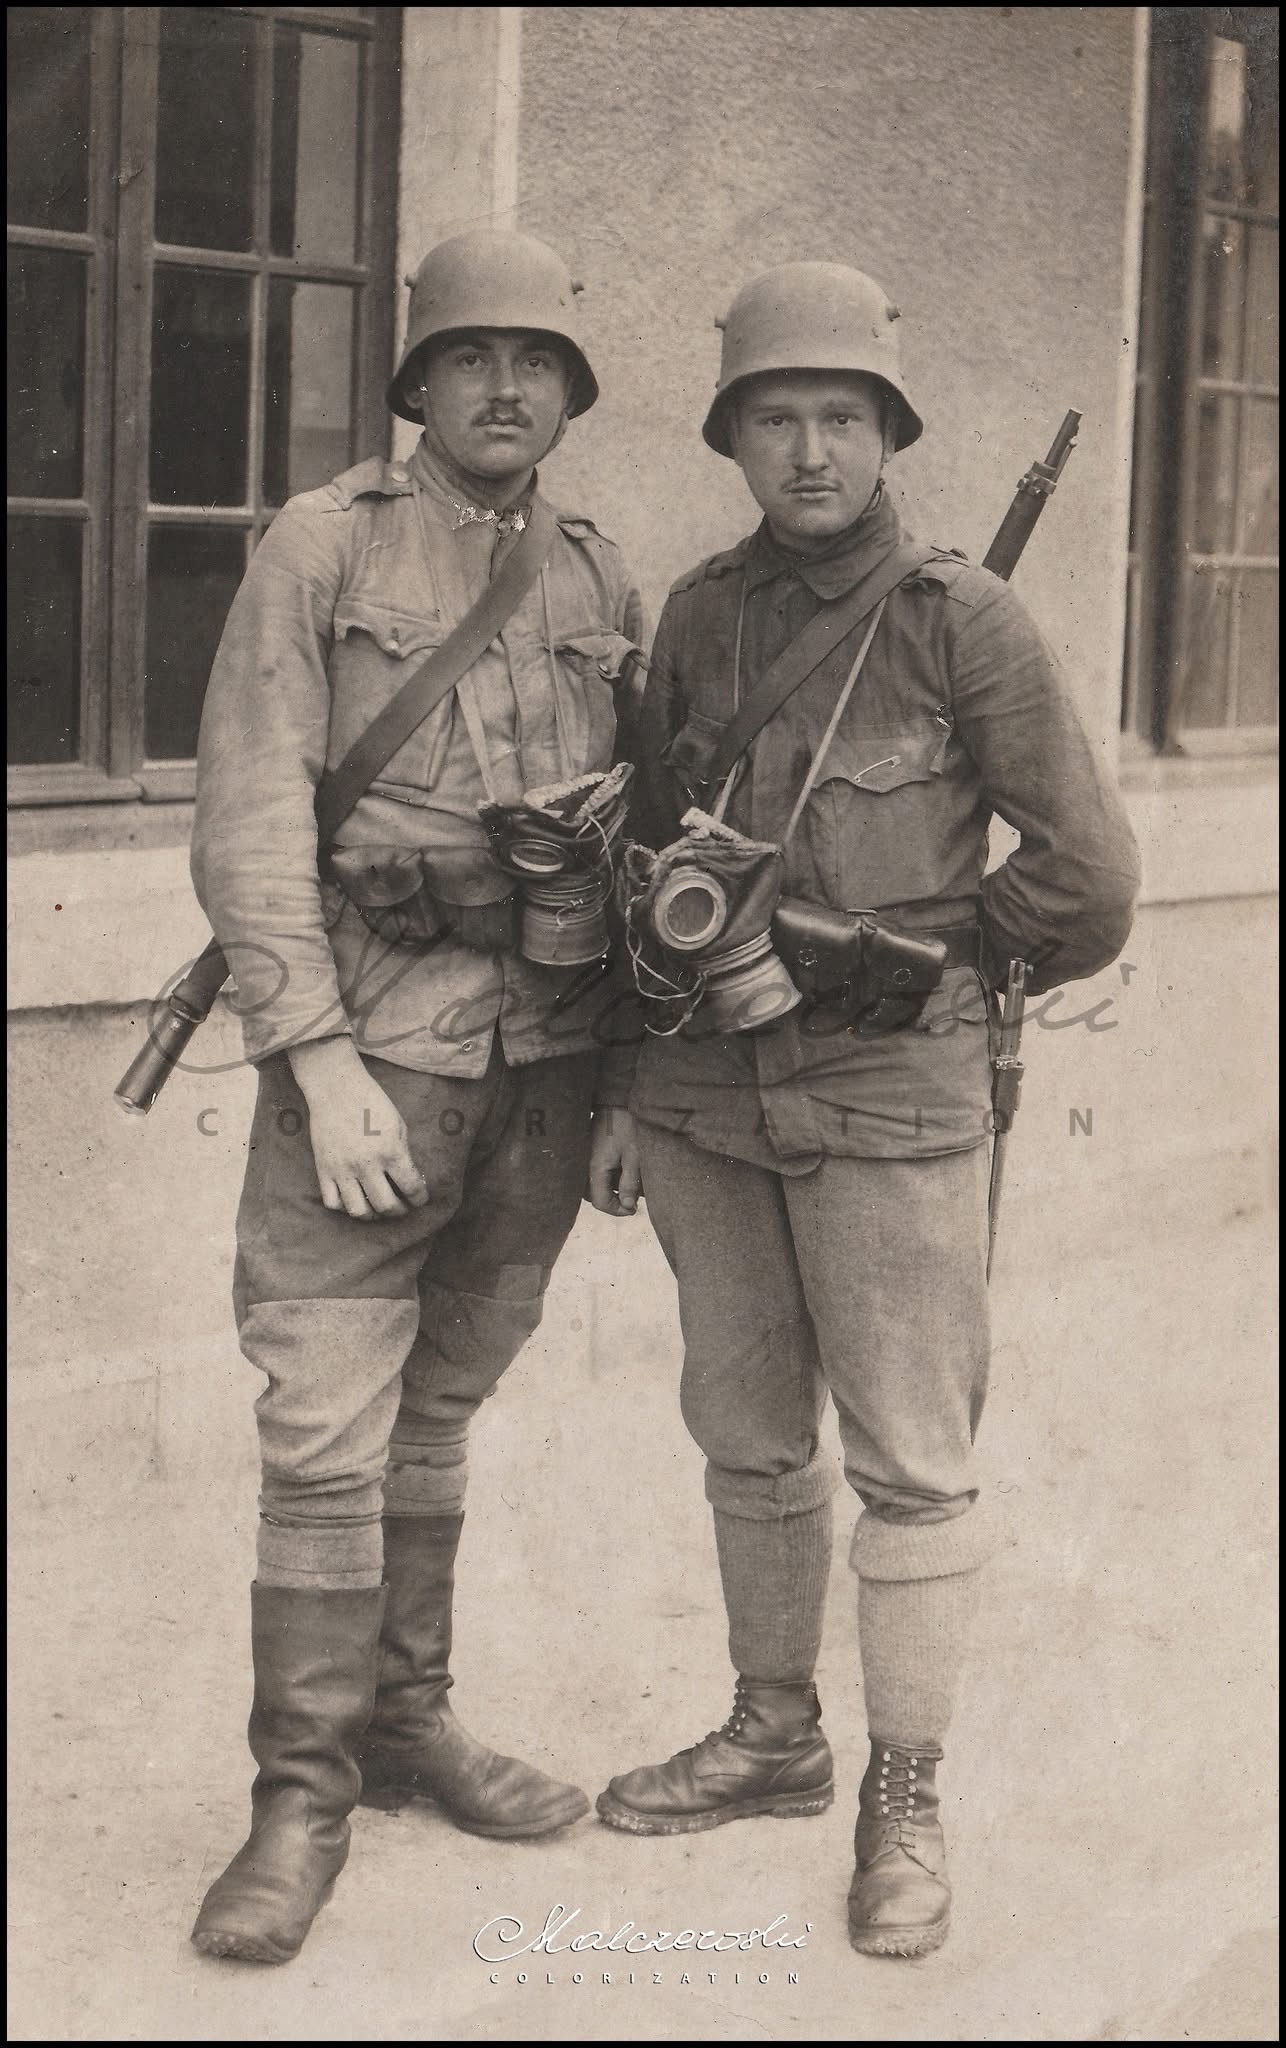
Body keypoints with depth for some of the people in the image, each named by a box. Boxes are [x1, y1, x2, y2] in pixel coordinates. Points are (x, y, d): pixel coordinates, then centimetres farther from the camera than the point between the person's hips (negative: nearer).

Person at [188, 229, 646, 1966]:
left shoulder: (604, 583, 11)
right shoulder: (323, 547, -1)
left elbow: (641, 840, 16)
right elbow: (250, 823, -6)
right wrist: (320, 1057, -14)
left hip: (548, 1061, 4)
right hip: (370, 1047, -4)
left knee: (439, 1410, 14)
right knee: (327, 1429, -5)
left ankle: (407, 1715, 28)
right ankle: (305, 1793, 5)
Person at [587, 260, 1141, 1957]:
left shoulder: (964, 621, -9)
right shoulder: (699, 619, 6)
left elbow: (1088, 877, -7)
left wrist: (927, 962, 1)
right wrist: (628, 1082, 14)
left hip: (890, 1096, -5)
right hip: (709, 1096, 5)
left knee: (910, 1454, 3)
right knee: (747, 1435, 16)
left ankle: (906, 1805, 15)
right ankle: (775, 1738, 32)